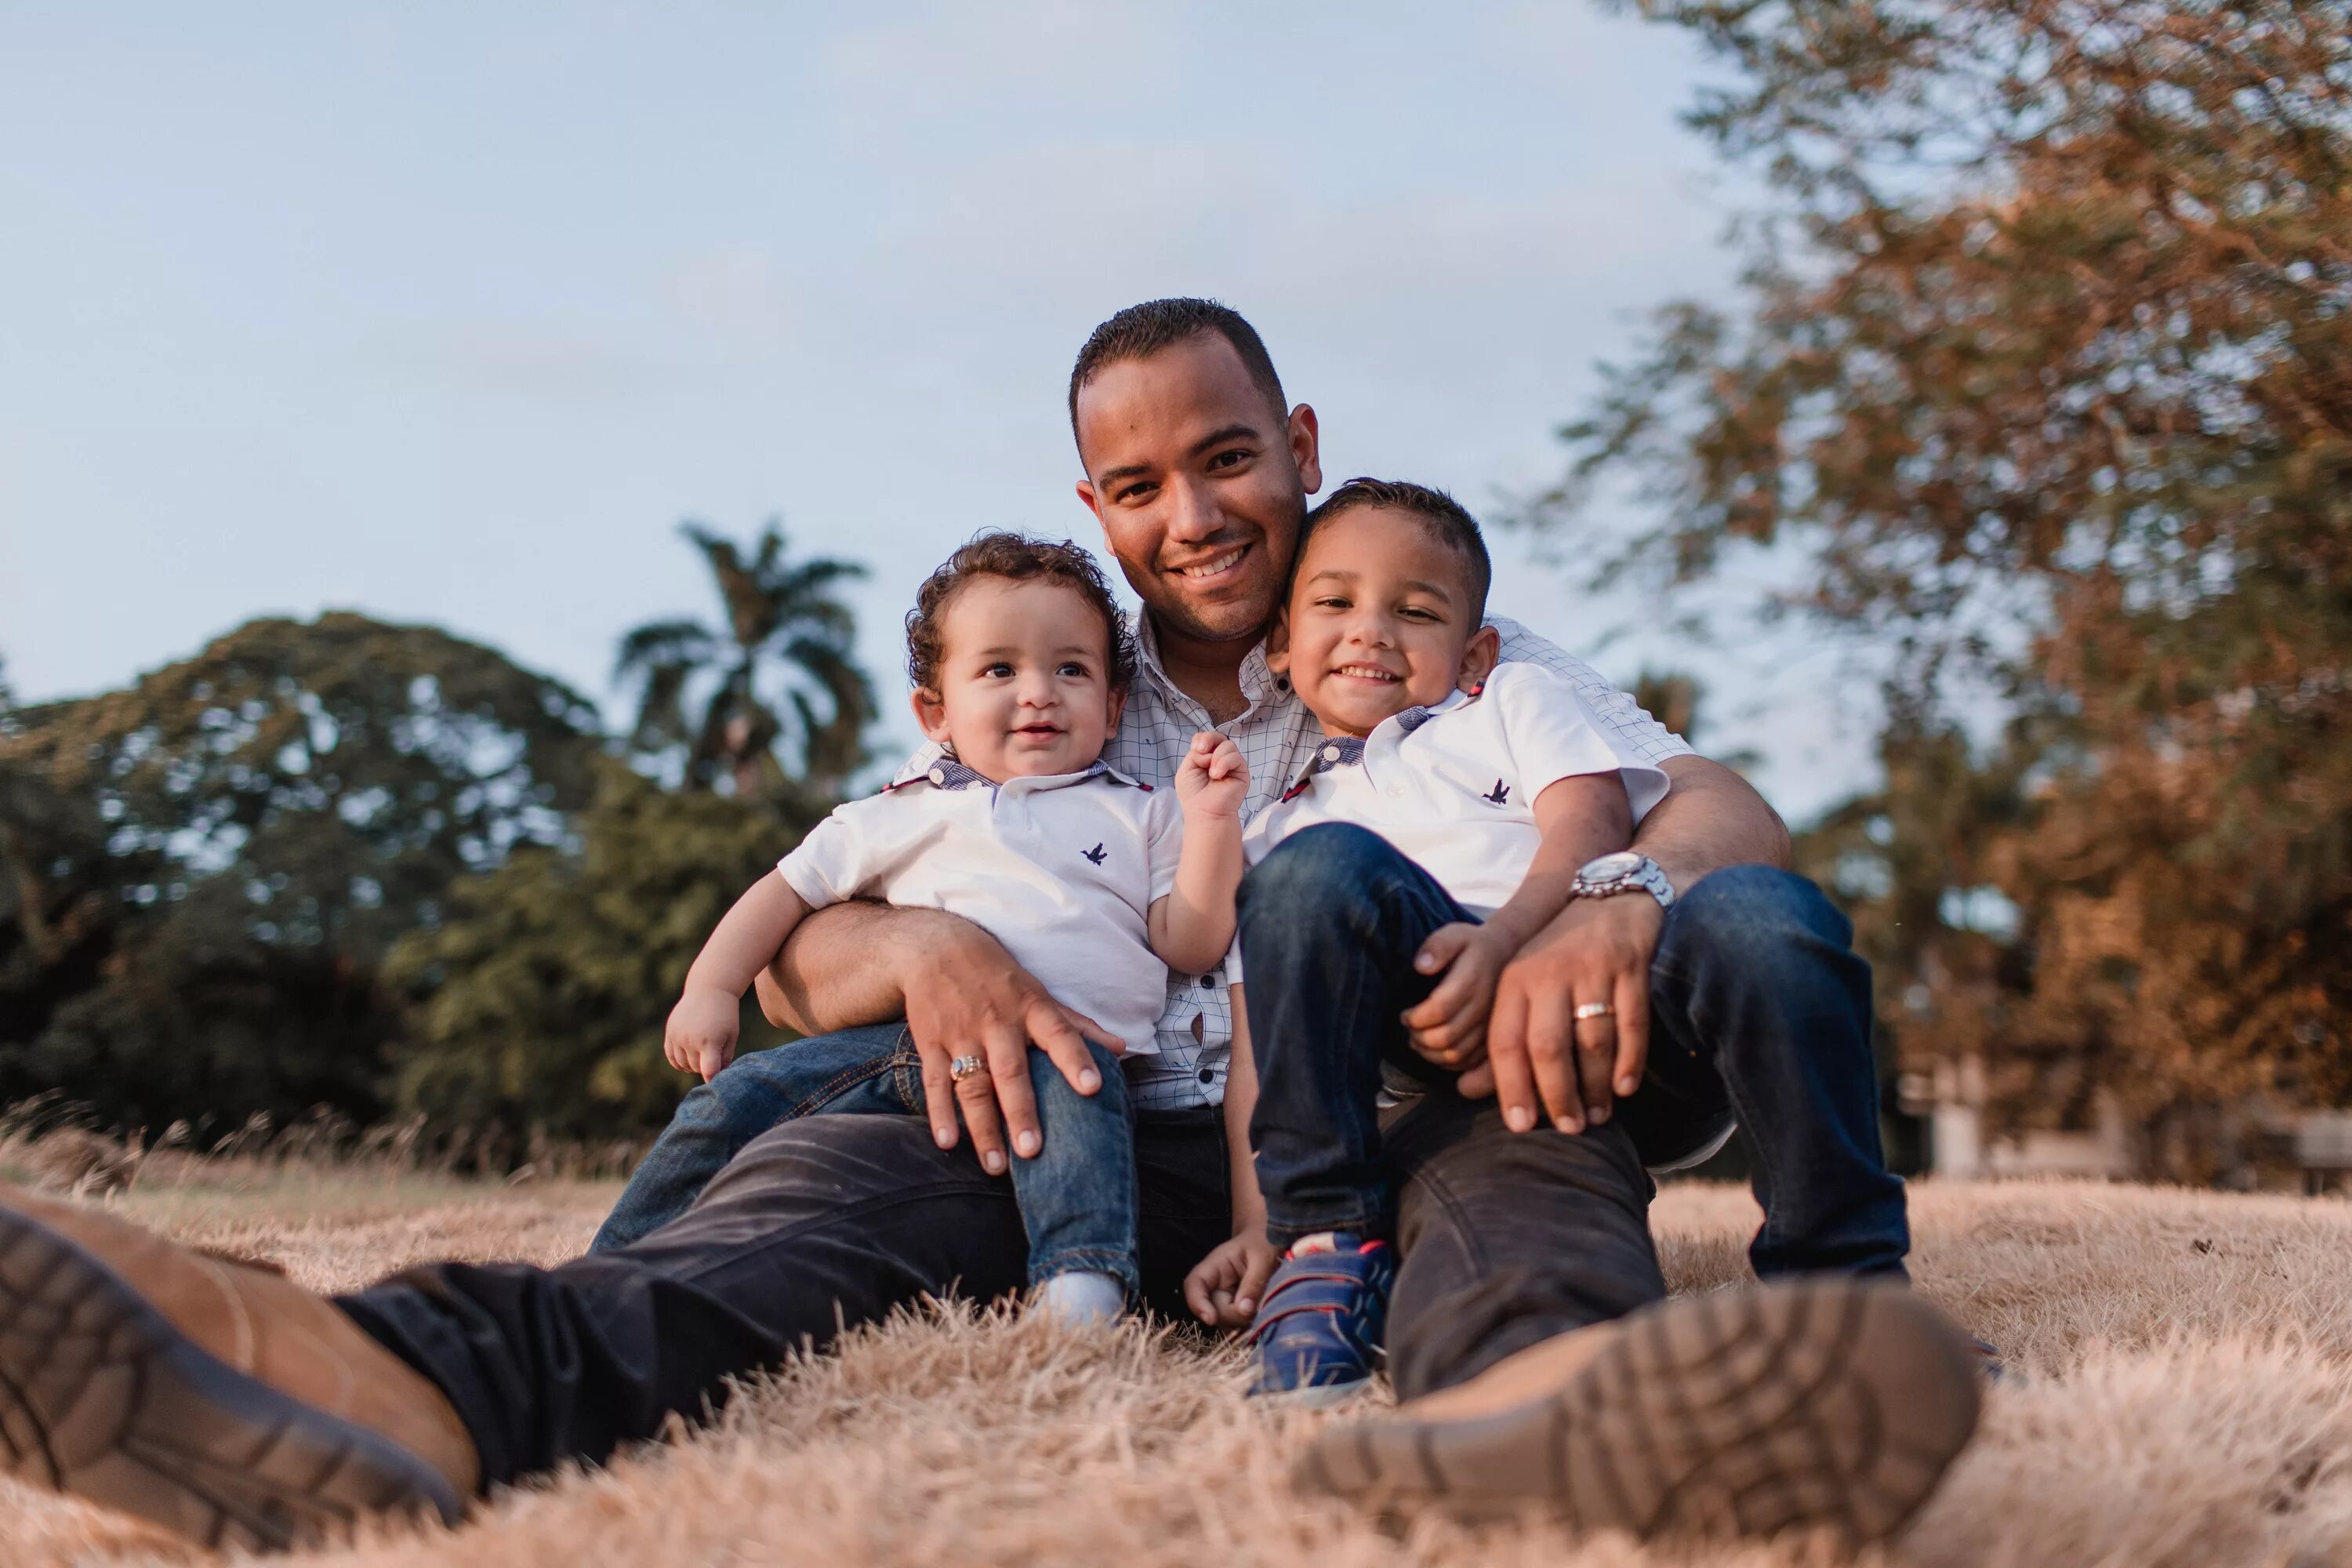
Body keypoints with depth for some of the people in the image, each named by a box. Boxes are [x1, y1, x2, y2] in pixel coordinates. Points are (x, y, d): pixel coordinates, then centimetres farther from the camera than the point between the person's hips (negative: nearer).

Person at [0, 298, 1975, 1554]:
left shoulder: (1464, 666, 16)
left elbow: (1719, 809, -1)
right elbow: (788, 953, 10)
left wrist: (1626, 902, -27)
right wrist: (920, 944, -17)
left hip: (1404, 1126, -1)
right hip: (1138, 1158, 2)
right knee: (856, 1155, -30)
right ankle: (406, 1379, -64)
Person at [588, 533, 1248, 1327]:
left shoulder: (1139, 815, 19)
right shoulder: (901, 817, 22)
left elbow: (1192, 945, 10)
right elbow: (790, 888, 23)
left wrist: (1210, 821, -1)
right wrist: (710, 988, 11)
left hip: (1067, 1040, -2)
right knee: (737, 1096, -12)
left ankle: (1082, 1280, -47)